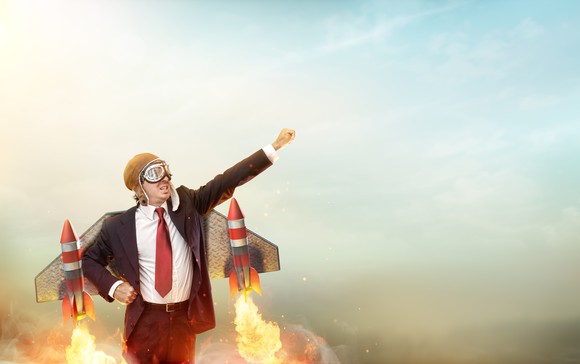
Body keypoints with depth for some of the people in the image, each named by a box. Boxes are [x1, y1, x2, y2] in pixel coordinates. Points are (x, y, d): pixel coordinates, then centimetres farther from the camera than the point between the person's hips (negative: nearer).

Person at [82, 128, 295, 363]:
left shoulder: (187, 203, -2)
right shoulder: (119, 226, -7)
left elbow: (227, 181, -10)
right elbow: (90, 260, 6)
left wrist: (274, 147, -16)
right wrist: (113, 286, -12)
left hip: (184, 318, 3)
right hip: (145, 321, -2)